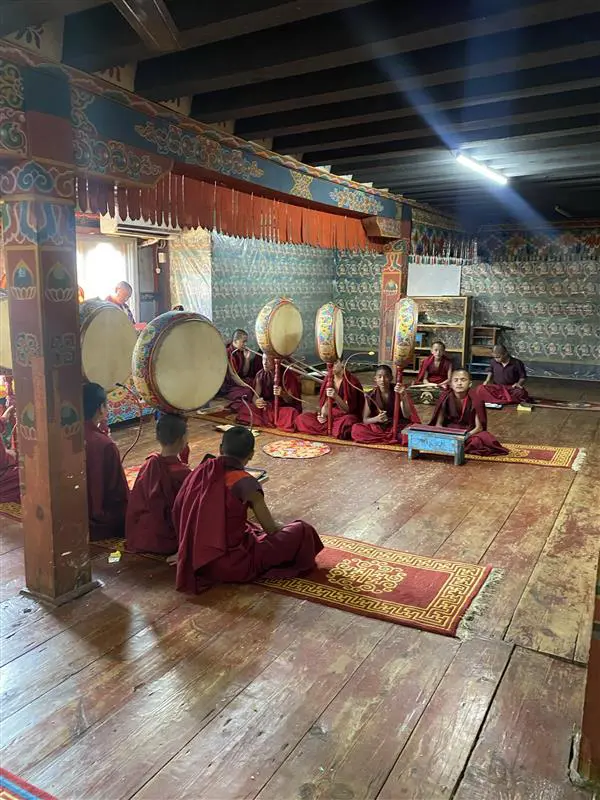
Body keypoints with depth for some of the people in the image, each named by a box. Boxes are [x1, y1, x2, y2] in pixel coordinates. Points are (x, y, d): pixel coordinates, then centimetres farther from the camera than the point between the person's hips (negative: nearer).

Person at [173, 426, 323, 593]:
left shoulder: (201, 471, -3)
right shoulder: (245, 482, -19)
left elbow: (177, 512, 8)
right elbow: (271, 529, -13)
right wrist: (285, 527, 11)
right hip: (231, 564, -7)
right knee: (302, 531, 0)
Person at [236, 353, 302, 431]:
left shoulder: (288, 374, -12)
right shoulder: (261, 375, -2)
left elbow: (291, 400, -14)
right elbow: (255, 396, -7)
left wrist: (283, 394, -38)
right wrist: (256, 402, -32)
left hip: (285, 407, -3)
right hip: (267, 408, 4)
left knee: (291, 414, -38)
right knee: (245, 410, -22)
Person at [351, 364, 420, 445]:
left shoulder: (398, 392, -6)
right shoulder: (371, 396, -4)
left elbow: (407, 416, -17)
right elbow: (365, 420, -4)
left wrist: (404, 397, -32)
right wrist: (377, 419, -26)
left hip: (397, 427, -2)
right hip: (377, 428, 2)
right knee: (356, 429, -28)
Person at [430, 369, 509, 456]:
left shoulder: (475, 400, -12)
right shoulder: (446, 398, -8)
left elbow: (479, 427, -11)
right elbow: (438, 424, -4)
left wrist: (467, 435, -30)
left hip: (470, 432, 0)